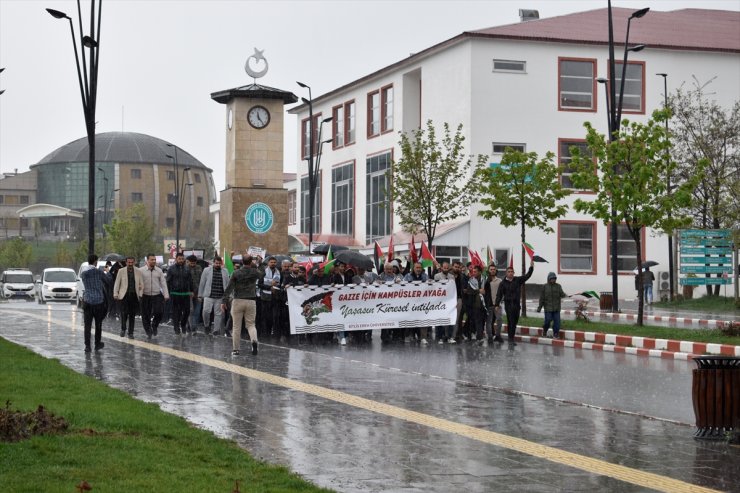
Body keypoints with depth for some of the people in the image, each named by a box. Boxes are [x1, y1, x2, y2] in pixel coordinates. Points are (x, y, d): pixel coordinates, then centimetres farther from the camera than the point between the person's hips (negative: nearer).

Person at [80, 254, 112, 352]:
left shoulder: (84, 274, -2)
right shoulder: (99, 272, -8)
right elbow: (108, 280, 6)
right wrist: (107, 273, 26)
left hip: (88, 301, 1)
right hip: (99, 301, -1)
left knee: (87, 325, 1)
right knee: (98, 324, 12)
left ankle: (87, 346, -5)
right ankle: (97, 344, 21)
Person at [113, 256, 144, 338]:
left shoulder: (138, 272, 7)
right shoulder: (121, 271, 3)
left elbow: (141, 284, 10)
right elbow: (116, 284, 4)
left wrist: (140, 294, 1)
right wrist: (115, 294, -3)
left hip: (134, 296, 2)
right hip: (124, 295, -2)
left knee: (132, 315, 4)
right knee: (124, 313, -10)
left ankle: (131, 332, 12)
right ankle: (123, 329, 12)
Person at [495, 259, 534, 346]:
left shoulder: (518, 280, 8)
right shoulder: (503, 283, 1)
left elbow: (527, 276, 3)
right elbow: (499, 294, -2)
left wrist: (531, 267, -9)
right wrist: (497, 304, -11)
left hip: (517, 304, 3)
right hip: (508, 304, -3)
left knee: (515, 322, 8)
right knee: (510, 322, -8)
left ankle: (512, 337, 18)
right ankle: (511, 339, -5)